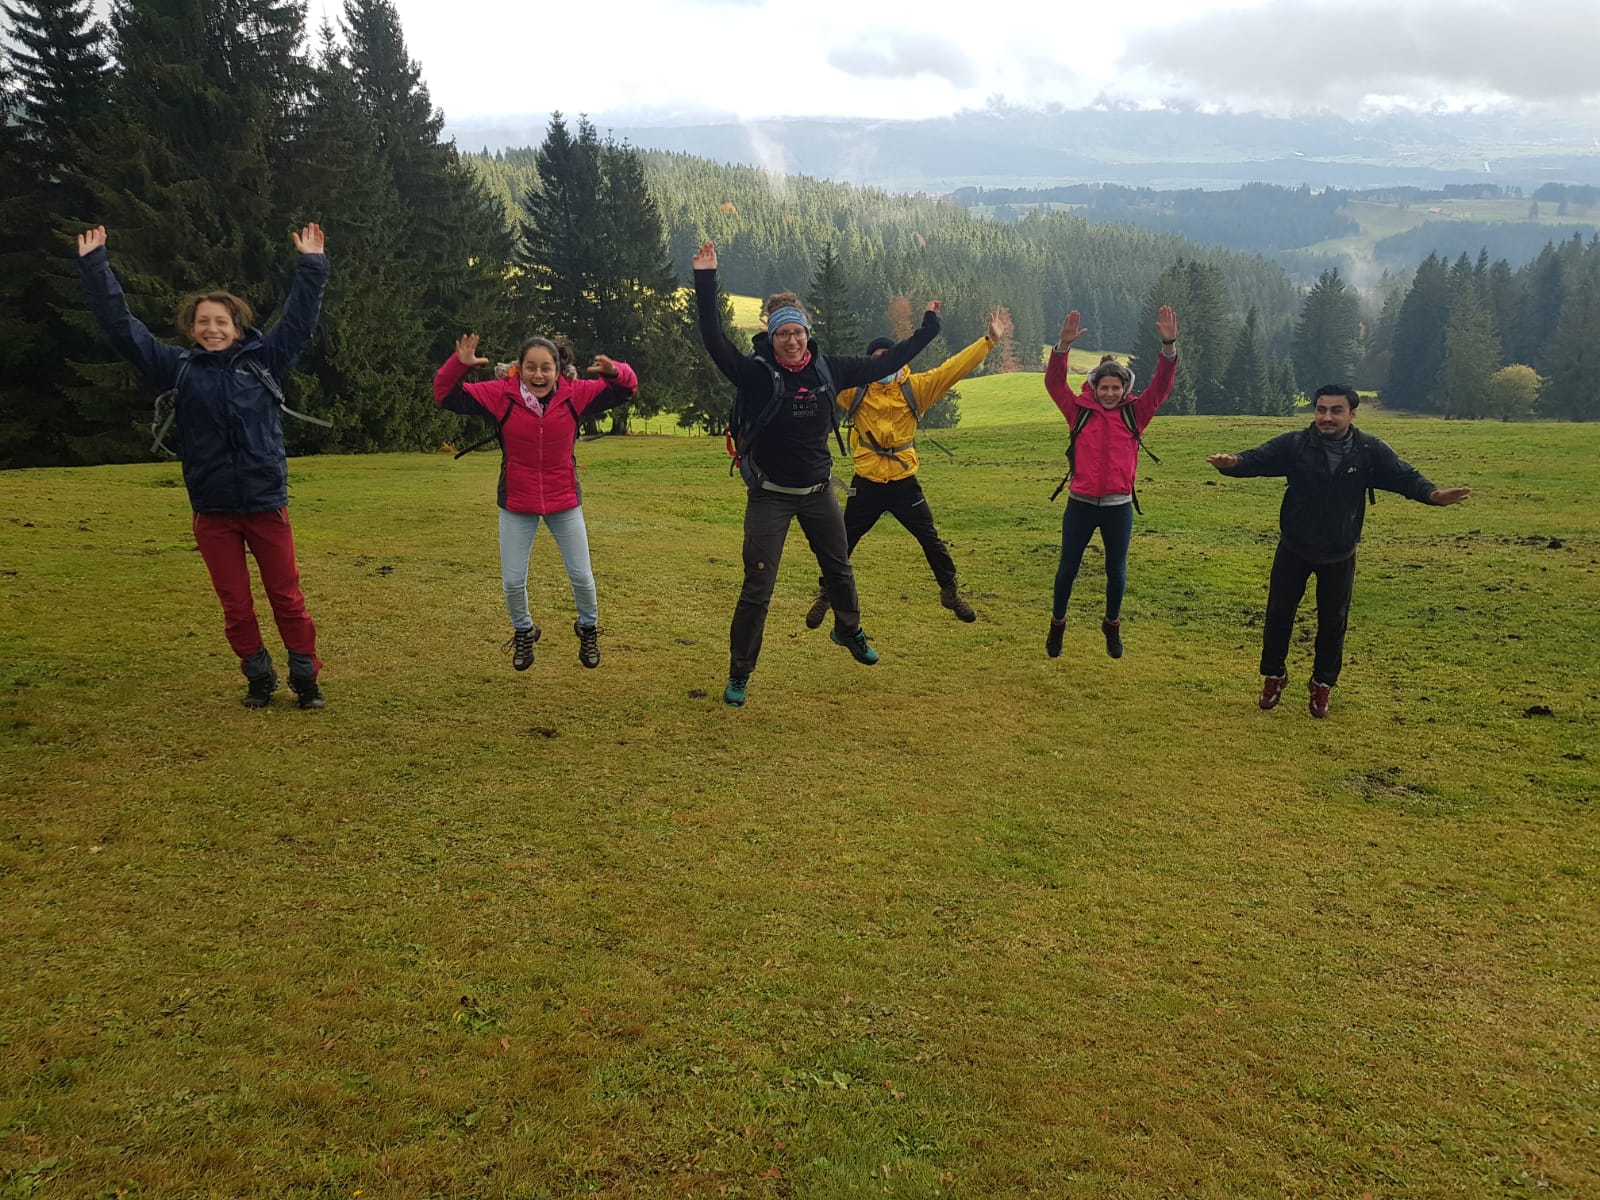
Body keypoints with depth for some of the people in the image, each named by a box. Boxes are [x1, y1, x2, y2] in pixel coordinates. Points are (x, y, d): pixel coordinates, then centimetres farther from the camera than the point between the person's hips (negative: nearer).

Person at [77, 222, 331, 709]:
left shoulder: (264, 359, 3)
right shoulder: (179, 369, 4)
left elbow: (299, 317, 3)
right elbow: (122, 327, 5)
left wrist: (312, 265, 0)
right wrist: (95, 267, 3)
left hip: (267, 505, -1)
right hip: (213, 513, 1)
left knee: (287, 599, 5)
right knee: (236, 607, 9)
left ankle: (306, 678, 16)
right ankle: (259, 678, 24)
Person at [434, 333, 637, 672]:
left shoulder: (575, 394, -11)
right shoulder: (501, 395, -14)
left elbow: (627, 388, -6)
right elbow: (446, 396, -12)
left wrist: (615, 372, -29)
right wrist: (459, 364, -31)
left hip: (564, 501, 0)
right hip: (516, 504, 0)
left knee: (581, 576, 9)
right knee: (512, 581, 6)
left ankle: (588, 628, 39)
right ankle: (523, 632, 38)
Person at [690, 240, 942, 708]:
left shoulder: (827, 370, -4)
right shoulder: (756, 373, -16)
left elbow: (883, 363, 8)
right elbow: (714, 341, -29)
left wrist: (927, 329, 13)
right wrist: (705, 282, -37)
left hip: (818, 491, 5)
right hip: (770, 497, -5)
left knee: (839, 569, 23)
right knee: (757, 589, -3)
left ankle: (849, 632, 52)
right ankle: (739, 675, 12)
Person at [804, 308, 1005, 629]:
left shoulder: (915, 387, -3)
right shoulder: (855, 389, -3)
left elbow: (954, 368, -7)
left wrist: (989, 340, -12)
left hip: (905, 484, 0)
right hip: (866, 485, 0)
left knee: (931, 540, 11)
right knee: (843, 543, 9)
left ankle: (950, 592, 31)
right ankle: (825, 597, 27)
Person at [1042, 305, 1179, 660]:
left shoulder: (1135, 414, 1)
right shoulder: (1080, 412, -2)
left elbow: (1161, 385, -9)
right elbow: (1054, 382, -12)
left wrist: (1169, 345, -24)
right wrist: (1064, 345, -28)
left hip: (1119, 507, 1)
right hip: (1081, 504, -1)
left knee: (1116, 570, 13)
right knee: (1068, 568, 10)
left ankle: (1112, 626, 35)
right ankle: (1057, 625, 29)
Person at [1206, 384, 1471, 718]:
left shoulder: (1371, 450, -11)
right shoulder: (1293, 444, -15)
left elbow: (1403, 476, -11)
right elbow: (1257, 459, -25)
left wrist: (1432, 493, -32)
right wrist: (1233, 463, -49)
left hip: (1339, 555, 1)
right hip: (1294, 549, -1)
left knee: (1333, 621, 11)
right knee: (1278, 613, 7)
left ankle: (1322, 685, 30)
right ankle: (1274, 677, 29)